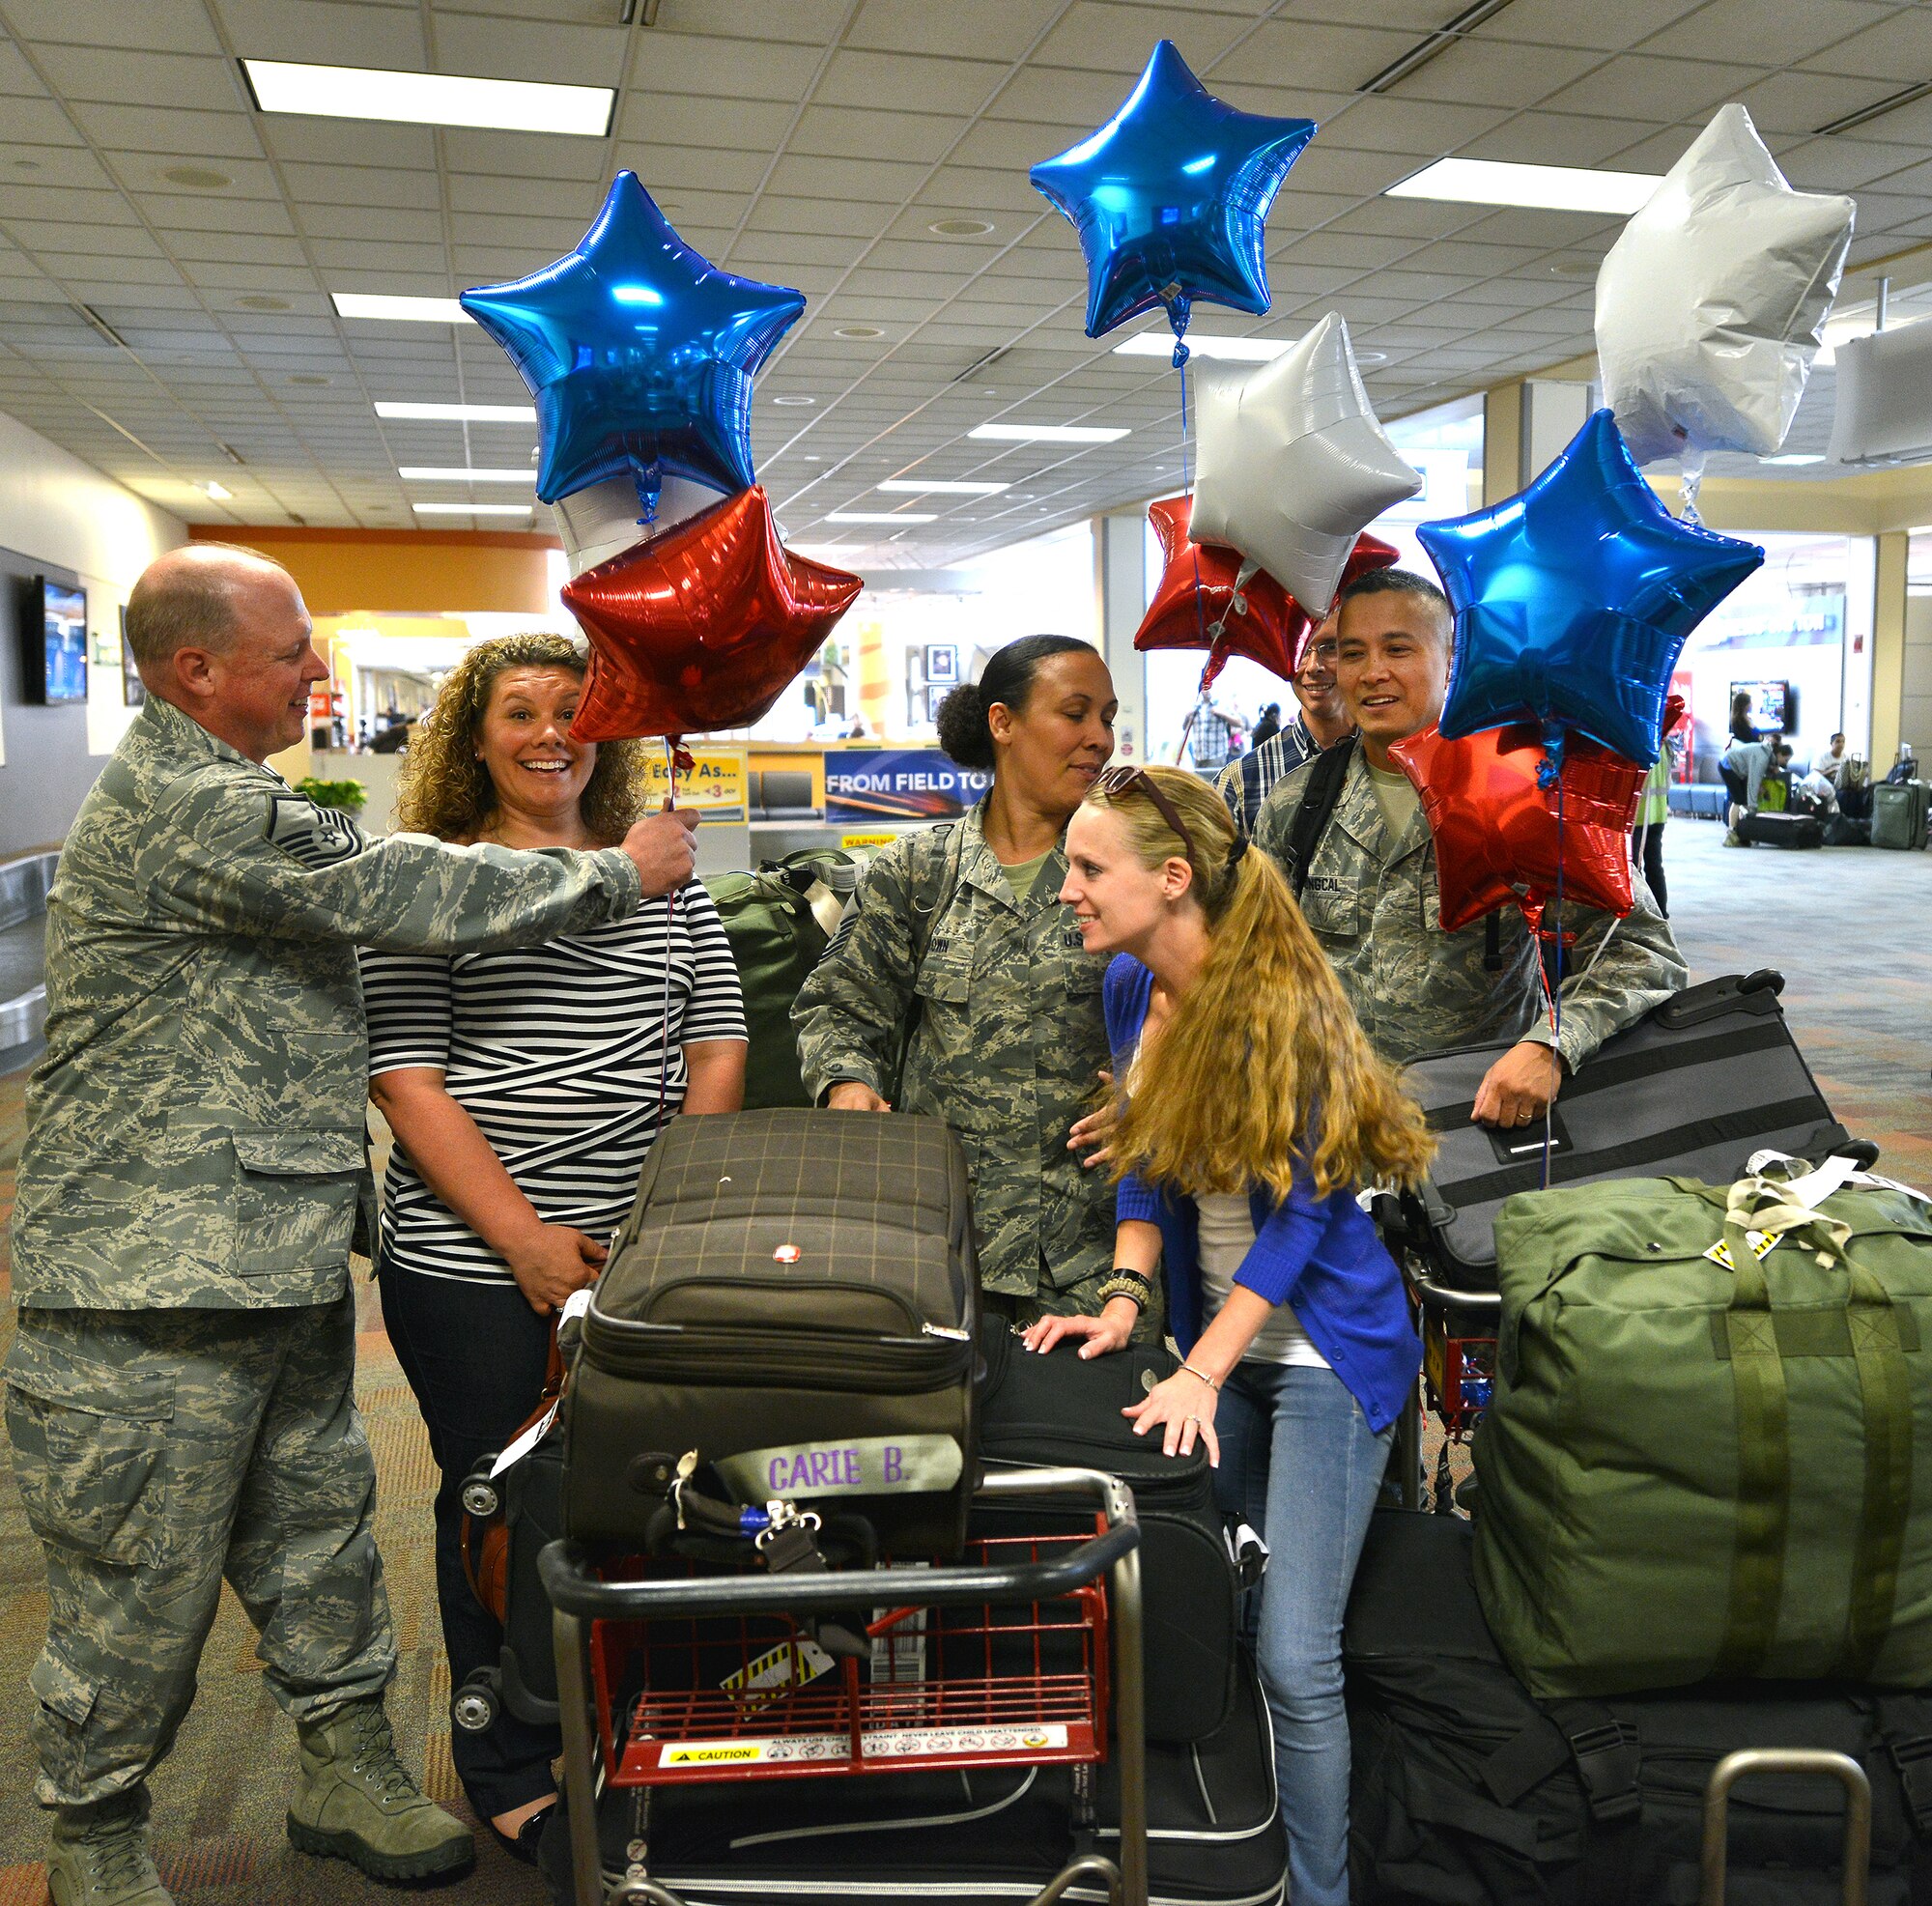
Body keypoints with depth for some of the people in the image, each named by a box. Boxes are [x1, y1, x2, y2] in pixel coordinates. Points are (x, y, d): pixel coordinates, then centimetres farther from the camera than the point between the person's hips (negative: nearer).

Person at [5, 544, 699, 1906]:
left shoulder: (224, 798, 16)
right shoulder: (181, 806, -19)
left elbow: (373, 892, 22)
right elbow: (410, 895, -19)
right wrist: (618, 876, -8)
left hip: (282, 1259, 10)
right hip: (155, 1282, -10)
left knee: (317, 1528, 18)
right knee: (140, 1584, 7)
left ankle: (346, 1766, 33)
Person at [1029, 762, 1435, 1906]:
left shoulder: (1275, 1007, -21)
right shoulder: (1132, 987, 1)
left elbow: (1300, 1210, -19)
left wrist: (1201, 1373, -22)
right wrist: (1125, 1297, -5)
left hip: (1325, 1351, -7)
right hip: (1224, 1337, 7)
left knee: (1295, 1658, -5)